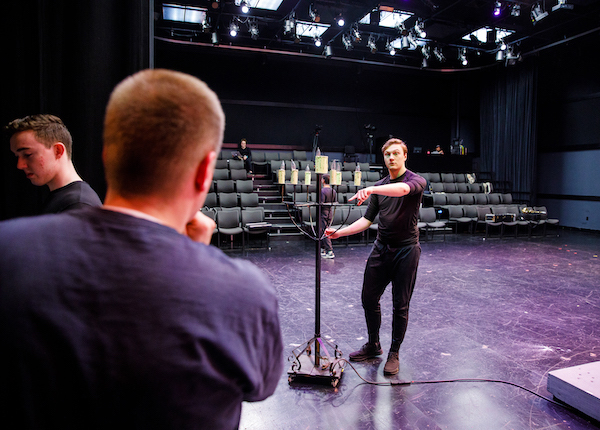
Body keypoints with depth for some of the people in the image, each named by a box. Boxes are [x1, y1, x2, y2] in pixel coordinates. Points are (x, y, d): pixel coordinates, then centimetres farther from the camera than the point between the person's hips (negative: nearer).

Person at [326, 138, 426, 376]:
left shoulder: (417, 181, -7)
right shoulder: (378, 187, 11)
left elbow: (404, 189, -33)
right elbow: (367, 219, 9)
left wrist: (371, 189, -47)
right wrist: (340, 232, -3)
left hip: (406, 250, -5)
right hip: (381, 249, 5)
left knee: (400, 305, 3)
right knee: (369, 299, 10)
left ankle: (394, 353, 20)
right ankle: (373, 345, 30)